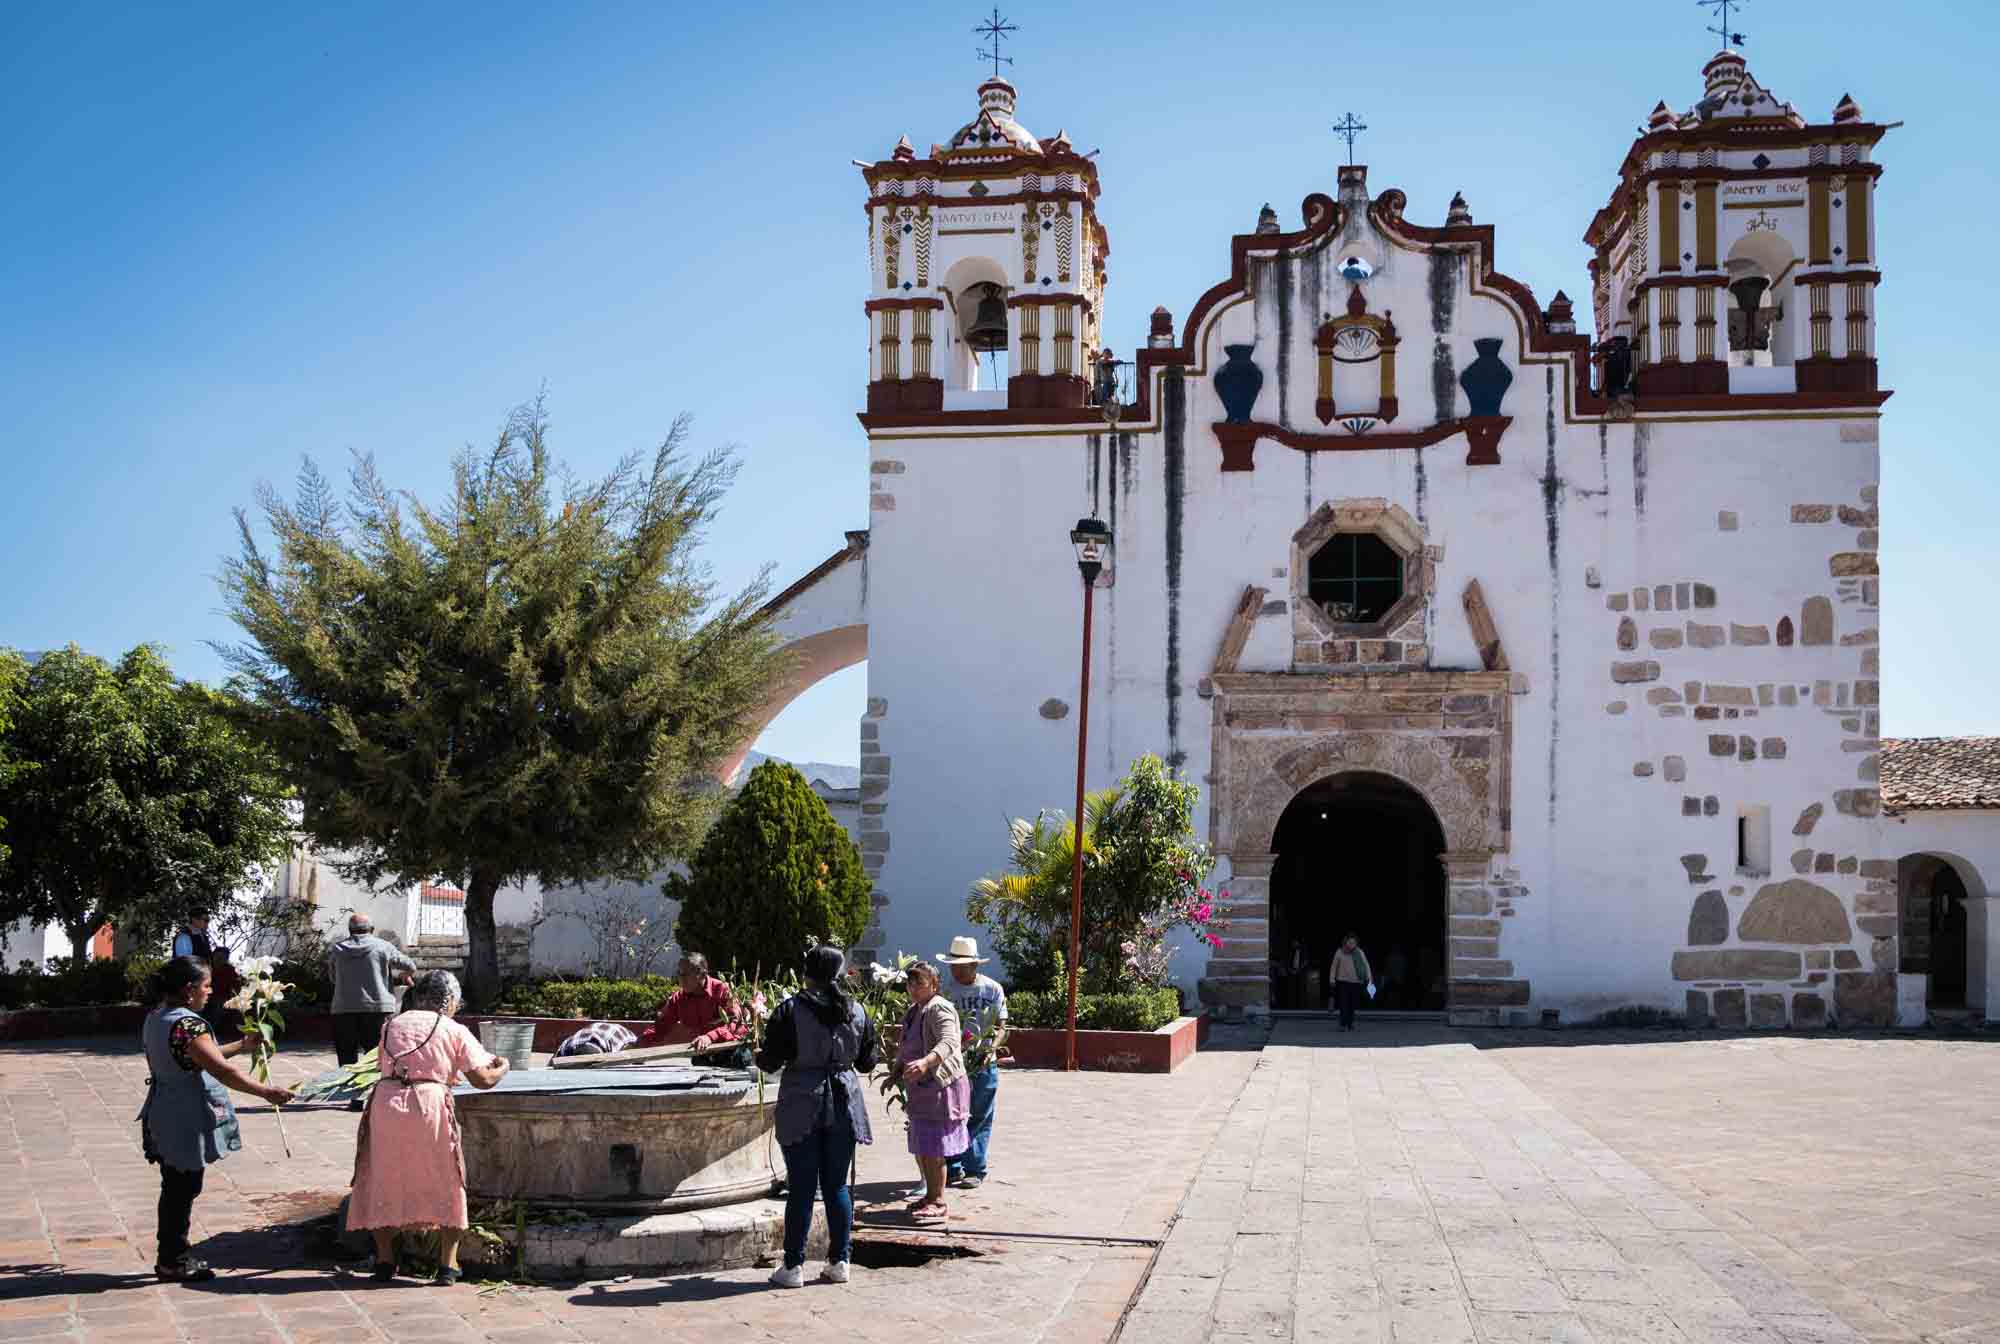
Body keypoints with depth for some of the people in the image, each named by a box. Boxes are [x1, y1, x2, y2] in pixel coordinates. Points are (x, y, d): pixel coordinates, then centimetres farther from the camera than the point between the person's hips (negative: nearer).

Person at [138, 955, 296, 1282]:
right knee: (183, 1190, 3)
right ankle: (173, 1261, 13)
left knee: (175, 1188, 18)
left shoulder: (155, 1017, 8)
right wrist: (267, 1092, -24)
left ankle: (171, 1257, 28)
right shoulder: (187, 1025, -24)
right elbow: (221, 1070, -29)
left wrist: (240, 1046, 21)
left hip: (164, 1117, 10)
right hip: (186, 1121, -10)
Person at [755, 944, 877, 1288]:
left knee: (801, 1188, 1)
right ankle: (839, 1262, 13)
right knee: (837, 1185, 11)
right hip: (844, 1105, 3)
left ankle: (793, 1266, 5)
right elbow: (867, 1063, 11)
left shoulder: (790, 1010, -9)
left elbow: (770, 1061, -7)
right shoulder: (857, 1011, 3)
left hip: (801, 1108, -3)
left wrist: (759, 1057, 15)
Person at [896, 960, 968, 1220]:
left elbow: (948, 1042, -31)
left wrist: (925, 1062, -46)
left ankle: (938, 1201, 1)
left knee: (933, 1148, -6)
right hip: (920, 1088, 9)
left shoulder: (939, 1009, -15)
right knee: (920, 1147, 14)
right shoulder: (912, 1011, 16)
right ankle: (930, 1195, 25)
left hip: (940, 1086, -9)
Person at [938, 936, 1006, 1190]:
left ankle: (975, 1171, 9)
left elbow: (1001, 1028, 0)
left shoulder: (992, 989, -1)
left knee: (980, 1120, 3)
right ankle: (953, 1169, 11)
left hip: (984, 1064, -1)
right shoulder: (947, 991, 2)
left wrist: (991, 1049, -17)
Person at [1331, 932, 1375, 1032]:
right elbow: (1334, 966, 7)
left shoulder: (1359, 953, 2)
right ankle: (1343, 1025, -10)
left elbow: (1366, 965, -3)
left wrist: (1369, 977, -14)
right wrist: (1332, 979, 5)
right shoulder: (1340, 952, 0)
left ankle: (1350, 1024, 21)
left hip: (1355, 982, 2)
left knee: (1352, 1005, 7)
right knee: (1344, 1004, -11)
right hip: (1342, 981, -2)